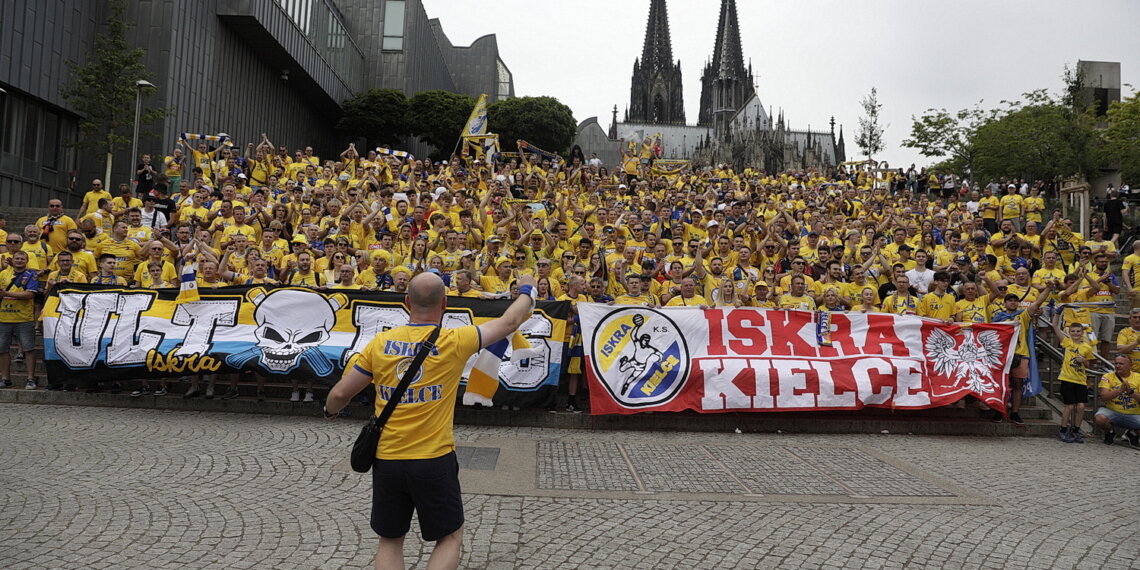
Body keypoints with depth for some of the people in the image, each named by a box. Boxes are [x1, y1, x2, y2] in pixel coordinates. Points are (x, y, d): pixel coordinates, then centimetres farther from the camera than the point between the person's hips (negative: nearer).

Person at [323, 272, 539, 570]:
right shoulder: (455, 341, -10)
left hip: (386, 459, 3)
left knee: (390, 540, 20)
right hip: (434, 461, -3)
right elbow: (510, 322, 3)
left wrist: (330, 411, 27)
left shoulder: (381, 342, -2)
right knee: (450, 538, 16)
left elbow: (340, 394, 4)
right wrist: (527, 290, 22)